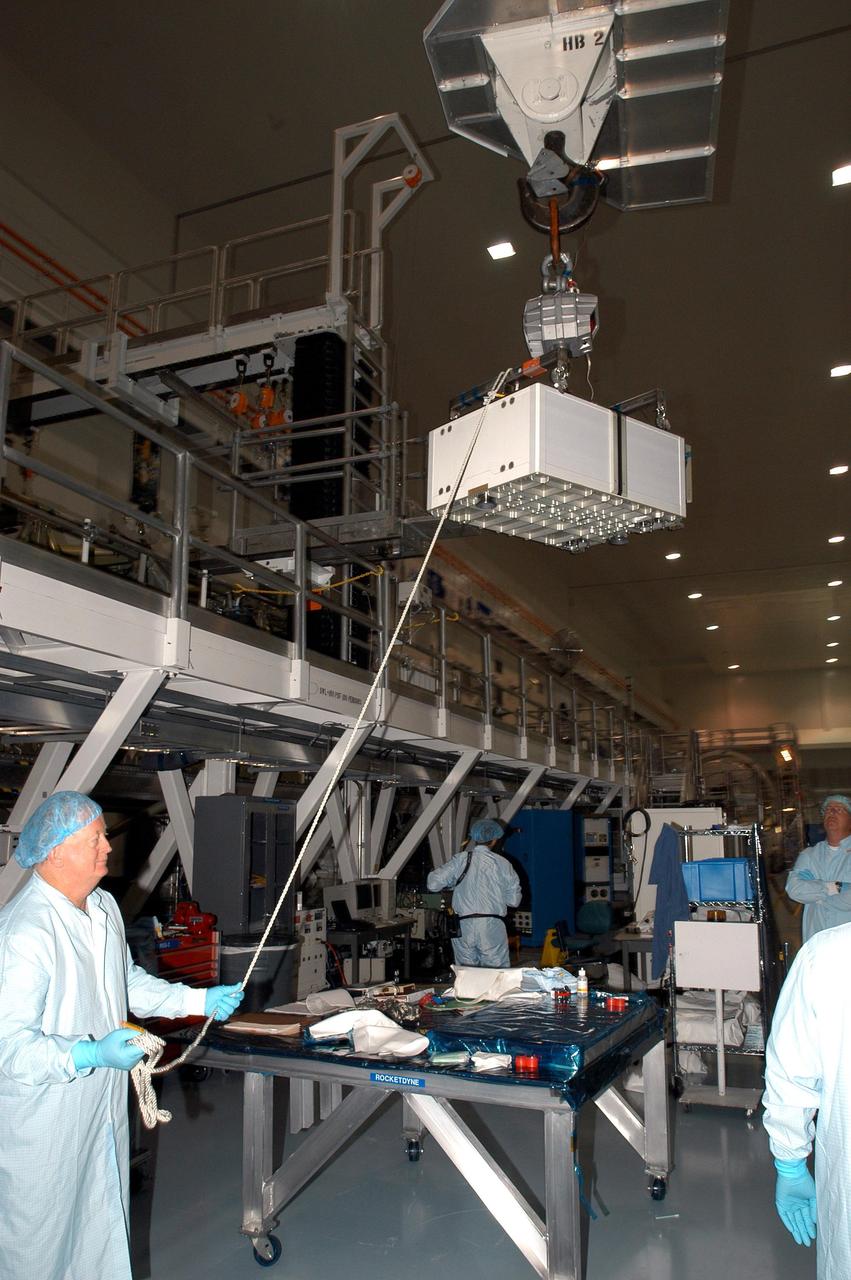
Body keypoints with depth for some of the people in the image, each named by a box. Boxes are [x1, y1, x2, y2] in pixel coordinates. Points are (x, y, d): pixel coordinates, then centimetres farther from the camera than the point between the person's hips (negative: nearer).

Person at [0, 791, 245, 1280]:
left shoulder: (104, 906, 4)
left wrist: (199, 1000, 13)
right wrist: (92, 1055, -37)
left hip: (104, 1104, 8)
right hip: (43, 1124, -8)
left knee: (105, 1228, 20)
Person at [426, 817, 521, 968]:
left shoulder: (460, 859, 1)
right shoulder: (502, 863, 2)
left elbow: (433, 884, -3)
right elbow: (514, 900, 5)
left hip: (463, 927, 1)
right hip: (492, 927, -1)